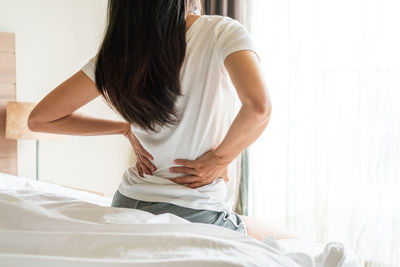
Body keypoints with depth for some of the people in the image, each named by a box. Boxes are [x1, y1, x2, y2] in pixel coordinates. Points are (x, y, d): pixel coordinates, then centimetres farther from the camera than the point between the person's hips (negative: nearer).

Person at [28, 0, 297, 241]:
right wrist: (219, 160, -13)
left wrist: (127, 129, 7)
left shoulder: (118, 51, 0)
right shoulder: (222, 31, -12)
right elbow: (258, 107, -31)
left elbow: (40, 118, 5)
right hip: (197, 214, -7)